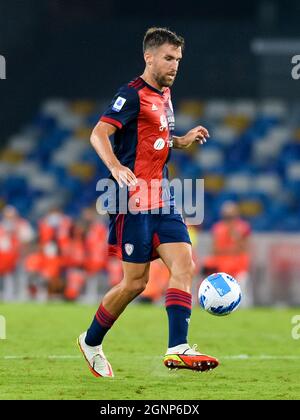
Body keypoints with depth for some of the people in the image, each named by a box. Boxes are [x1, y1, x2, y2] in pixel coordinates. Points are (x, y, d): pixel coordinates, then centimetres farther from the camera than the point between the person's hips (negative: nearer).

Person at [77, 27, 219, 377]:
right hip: (135, 201, -8)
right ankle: (91, 342, 17)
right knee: (135, 282, -3)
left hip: (162, 199, 8)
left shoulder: (164, 95, 16)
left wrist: (183, 141, 12)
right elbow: (99, 133, -21)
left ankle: (177, 349, -14)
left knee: (184, 265, -8)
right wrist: (115, 167, -39)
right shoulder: (133, 95, -11)